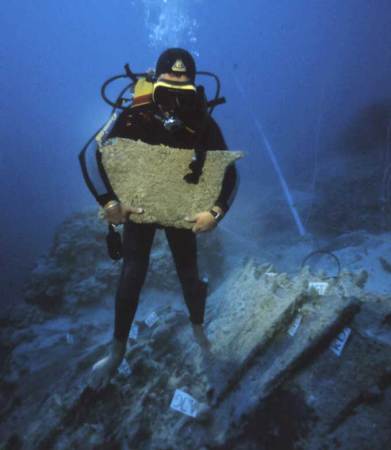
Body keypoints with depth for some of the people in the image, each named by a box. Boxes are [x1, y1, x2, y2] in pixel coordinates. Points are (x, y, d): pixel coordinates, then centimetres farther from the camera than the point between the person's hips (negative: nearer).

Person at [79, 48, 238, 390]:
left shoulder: (204, 125, -23)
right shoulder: (134, 118, -25)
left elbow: (229, 173, -17)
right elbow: (92, 159, -21)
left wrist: (216, 212, -33)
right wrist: (109, 202, -34)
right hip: (138, 203, 0)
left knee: (189, 274, 6)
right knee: (132, 275, -4)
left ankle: (199, 334, 33)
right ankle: (118, 350, 14)